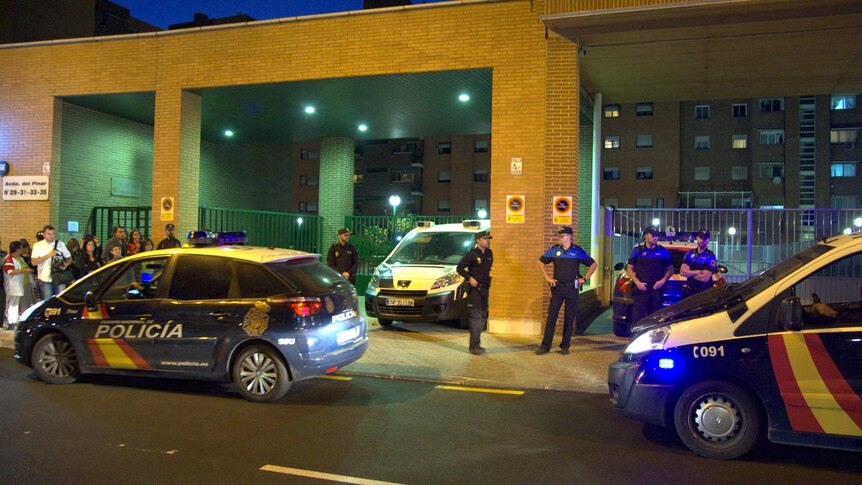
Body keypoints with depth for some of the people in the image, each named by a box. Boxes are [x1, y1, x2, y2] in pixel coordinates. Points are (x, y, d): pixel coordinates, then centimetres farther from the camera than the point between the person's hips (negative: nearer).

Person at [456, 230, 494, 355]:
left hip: (484, 288, 8)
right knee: (476, 317, -9)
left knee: (483, 316, 12)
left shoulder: (489, 254, 9)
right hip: (474, 289, -8)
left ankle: (476, 343, 22)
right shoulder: (471, 254, -11)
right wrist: (470, 278, -18)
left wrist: (488, 278, 14)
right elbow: (459, 268, -9)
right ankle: (474, 346, -5)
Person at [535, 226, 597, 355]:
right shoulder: (554, 250, 4)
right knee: (551, 316, -2)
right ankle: (545, 346, 1)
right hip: (557, 287, 1)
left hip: (572, 288, -1)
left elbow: (593, 265, 8)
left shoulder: (578, 251, 0)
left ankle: (565, 346, 13)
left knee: (569, 318, 3)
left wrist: (584, 279, 0)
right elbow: (540, 262, 14)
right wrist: (547, 277, 5)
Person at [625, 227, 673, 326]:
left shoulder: (663, 251, 10)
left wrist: (663, 281, -4)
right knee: (637, 318, -5)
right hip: (641, 289, -1)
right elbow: (629, 269, 8)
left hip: (657, 289, 1)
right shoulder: (637, 251, 7)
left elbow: (670, 270, 13)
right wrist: (637, 282, -6)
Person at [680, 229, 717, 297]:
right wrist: (698, 272, -15)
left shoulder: (710, 256, -10)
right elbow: (682, 272, -6)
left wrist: (689, 273, -7)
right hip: (689, 291, 4)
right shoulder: (689, 254, 5)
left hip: (703, 293, -4)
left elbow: (704, 278, -20)